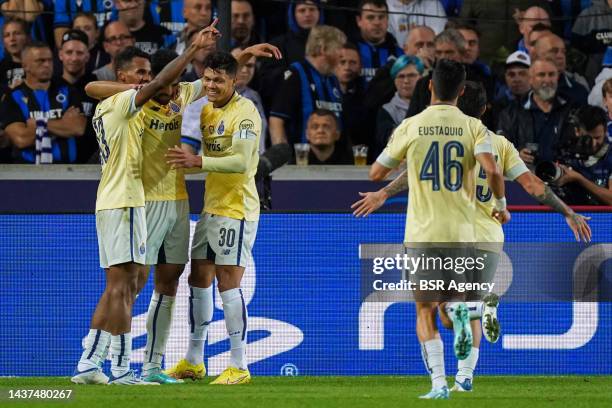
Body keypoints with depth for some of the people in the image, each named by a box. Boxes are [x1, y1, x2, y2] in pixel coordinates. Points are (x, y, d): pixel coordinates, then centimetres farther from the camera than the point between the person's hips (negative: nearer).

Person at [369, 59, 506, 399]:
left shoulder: (410, 127, 0)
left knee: (426, 313, 5)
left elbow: (376, 173, 7)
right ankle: (460, 313, -14)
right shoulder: (474, 128, 0)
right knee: (453, 297, 23)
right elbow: (492, 170, -15)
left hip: (423, 233, -1)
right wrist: (501, 205, 3)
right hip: (463, 232, 1)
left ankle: (439, 383, -10)